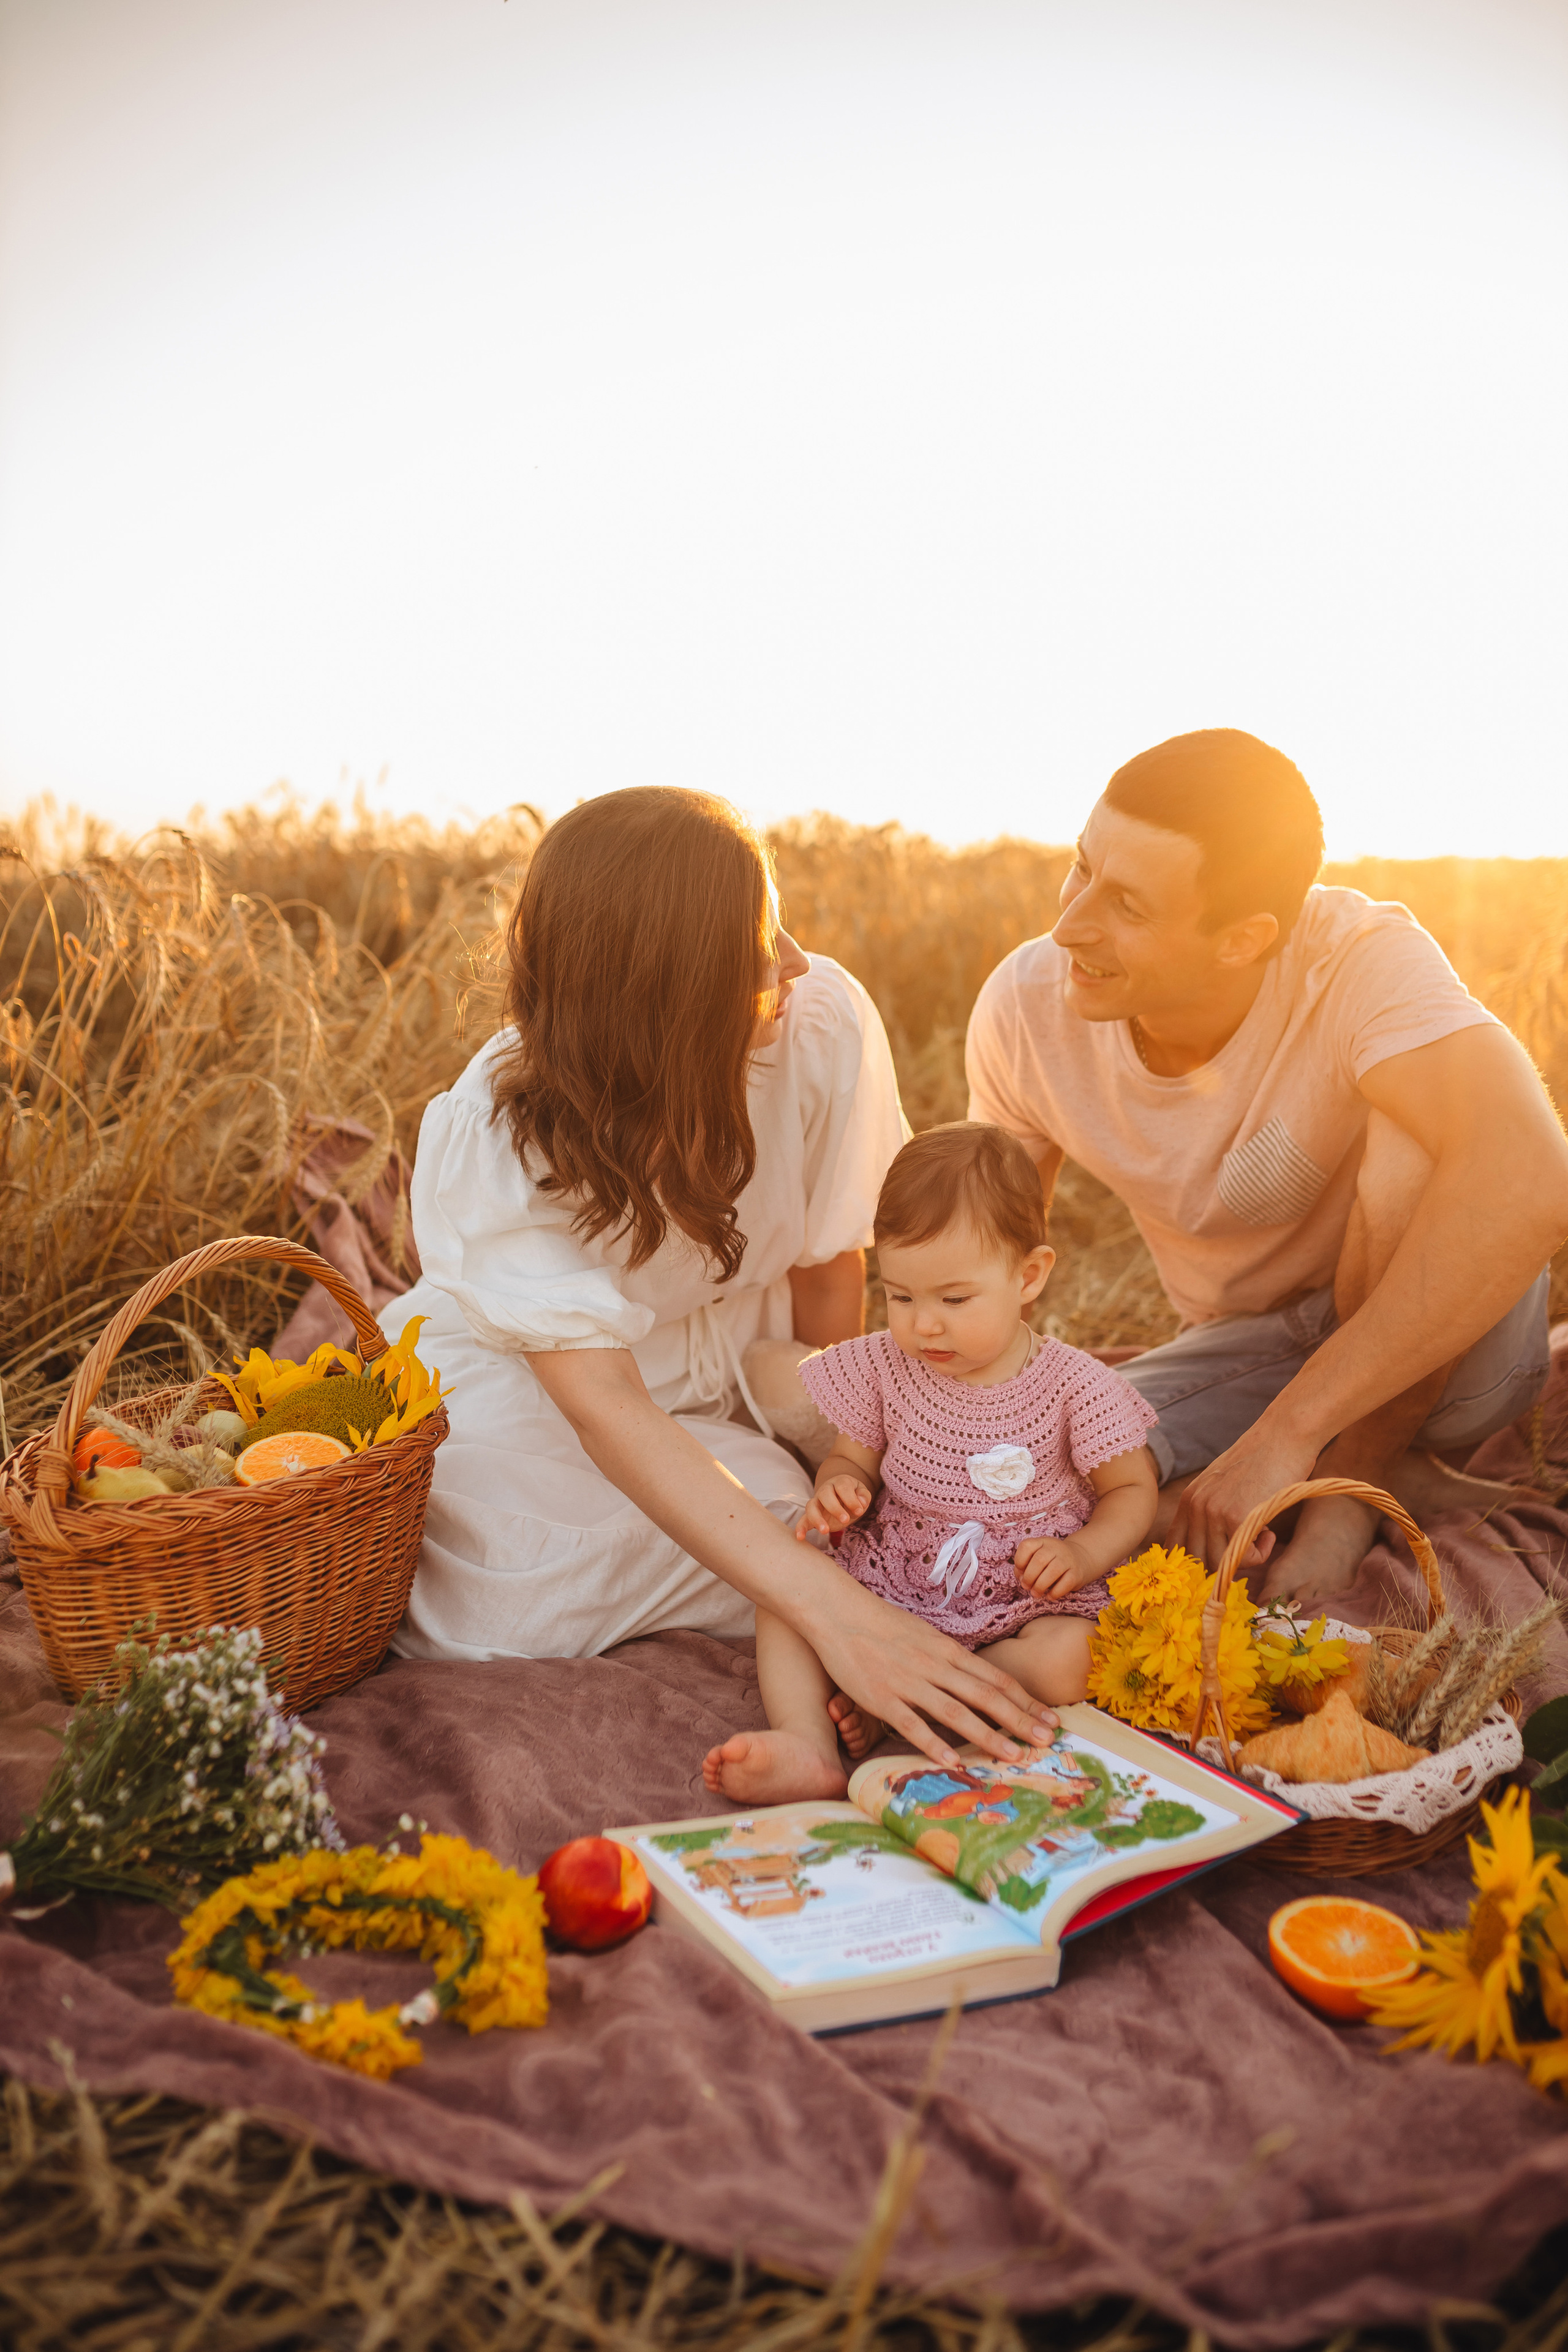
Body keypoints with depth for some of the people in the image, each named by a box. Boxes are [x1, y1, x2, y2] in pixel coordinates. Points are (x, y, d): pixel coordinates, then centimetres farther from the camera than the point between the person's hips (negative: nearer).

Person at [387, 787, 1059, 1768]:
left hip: (722, 1374, 3)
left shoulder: (825, 1022, -25)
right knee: (510, 1610, -28)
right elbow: (605, 1410, -42)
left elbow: (831, 1271, -11)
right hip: (515, 1383, -3)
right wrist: (838, 1615, -51)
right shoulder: (494, 1140, -32)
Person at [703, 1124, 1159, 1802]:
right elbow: (850, 1457, 11)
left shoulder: (1073, 1385, -9)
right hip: (892, 1586, 3)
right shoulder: (883, 1367, -1)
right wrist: (839, 1489, -14)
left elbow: (1134, 1489, 1)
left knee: (1069, 1660, -32)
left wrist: (1084, 1553, -18)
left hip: (1023, 1599, -3)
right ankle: (807, 1746, -33)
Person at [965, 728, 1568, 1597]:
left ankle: (1357, 1480, -12)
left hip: (1447, 1347, -3)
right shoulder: (1025, 1010, -17)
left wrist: (1286, 1431, -45)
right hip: (1245, 1350, 4)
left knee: (1415, 1145, -36)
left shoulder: (1362, 962, -31)